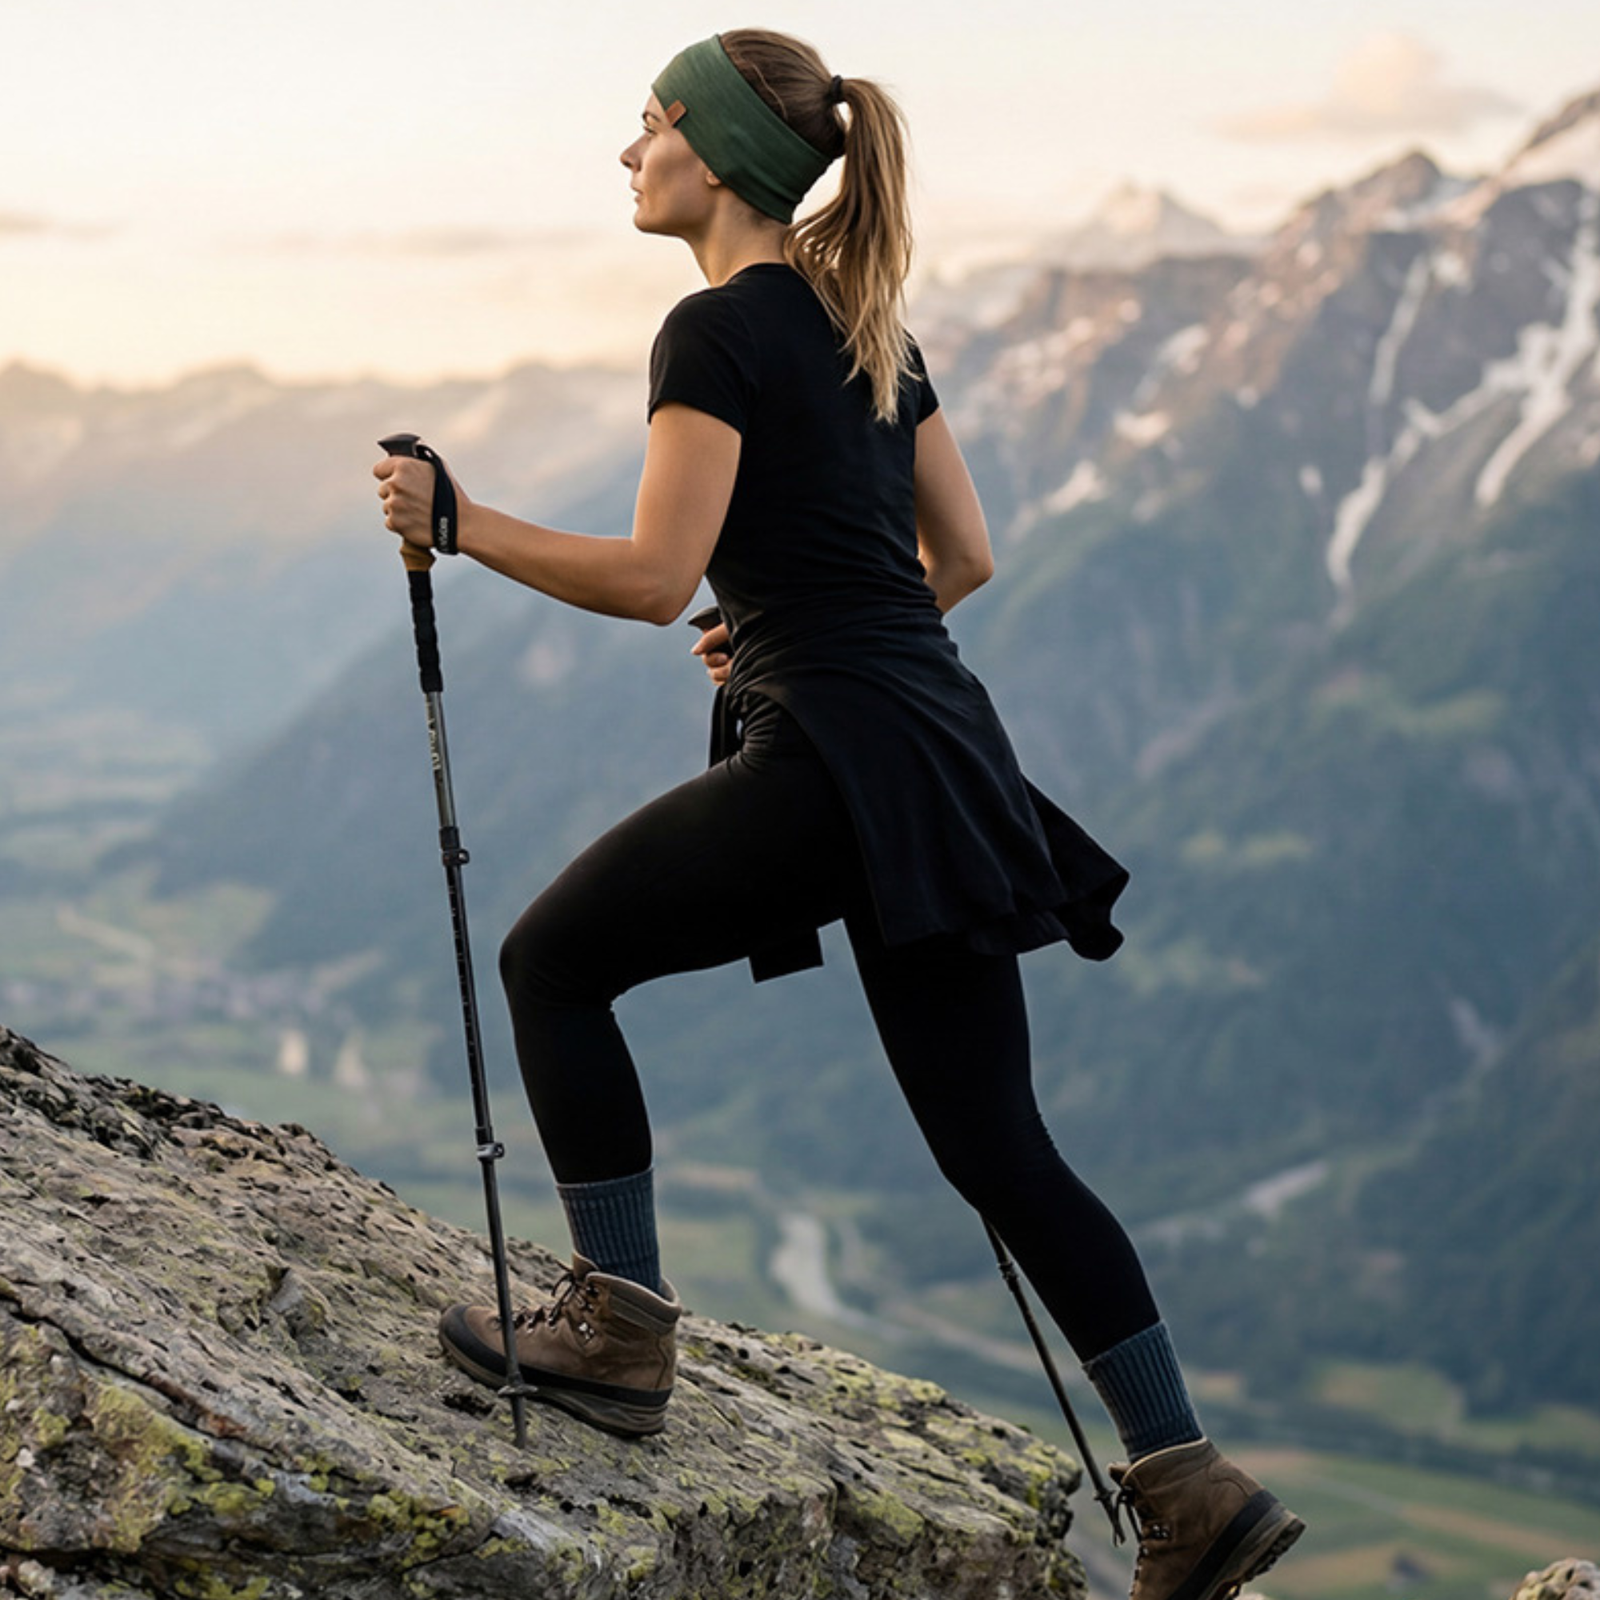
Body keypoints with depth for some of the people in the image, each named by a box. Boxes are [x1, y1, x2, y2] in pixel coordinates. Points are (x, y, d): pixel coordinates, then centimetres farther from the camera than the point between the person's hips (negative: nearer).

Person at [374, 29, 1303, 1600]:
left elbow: (653, 576, -14)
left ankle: (619, 1325, 11)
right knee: (999, 1147, 10)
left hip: (834, 760, -9)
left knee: (552, 959, 10)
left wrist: (458, 520, -6)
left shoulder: (717, 331, -8)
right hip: (943, 750, 9)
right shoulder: (868, 324, 18)